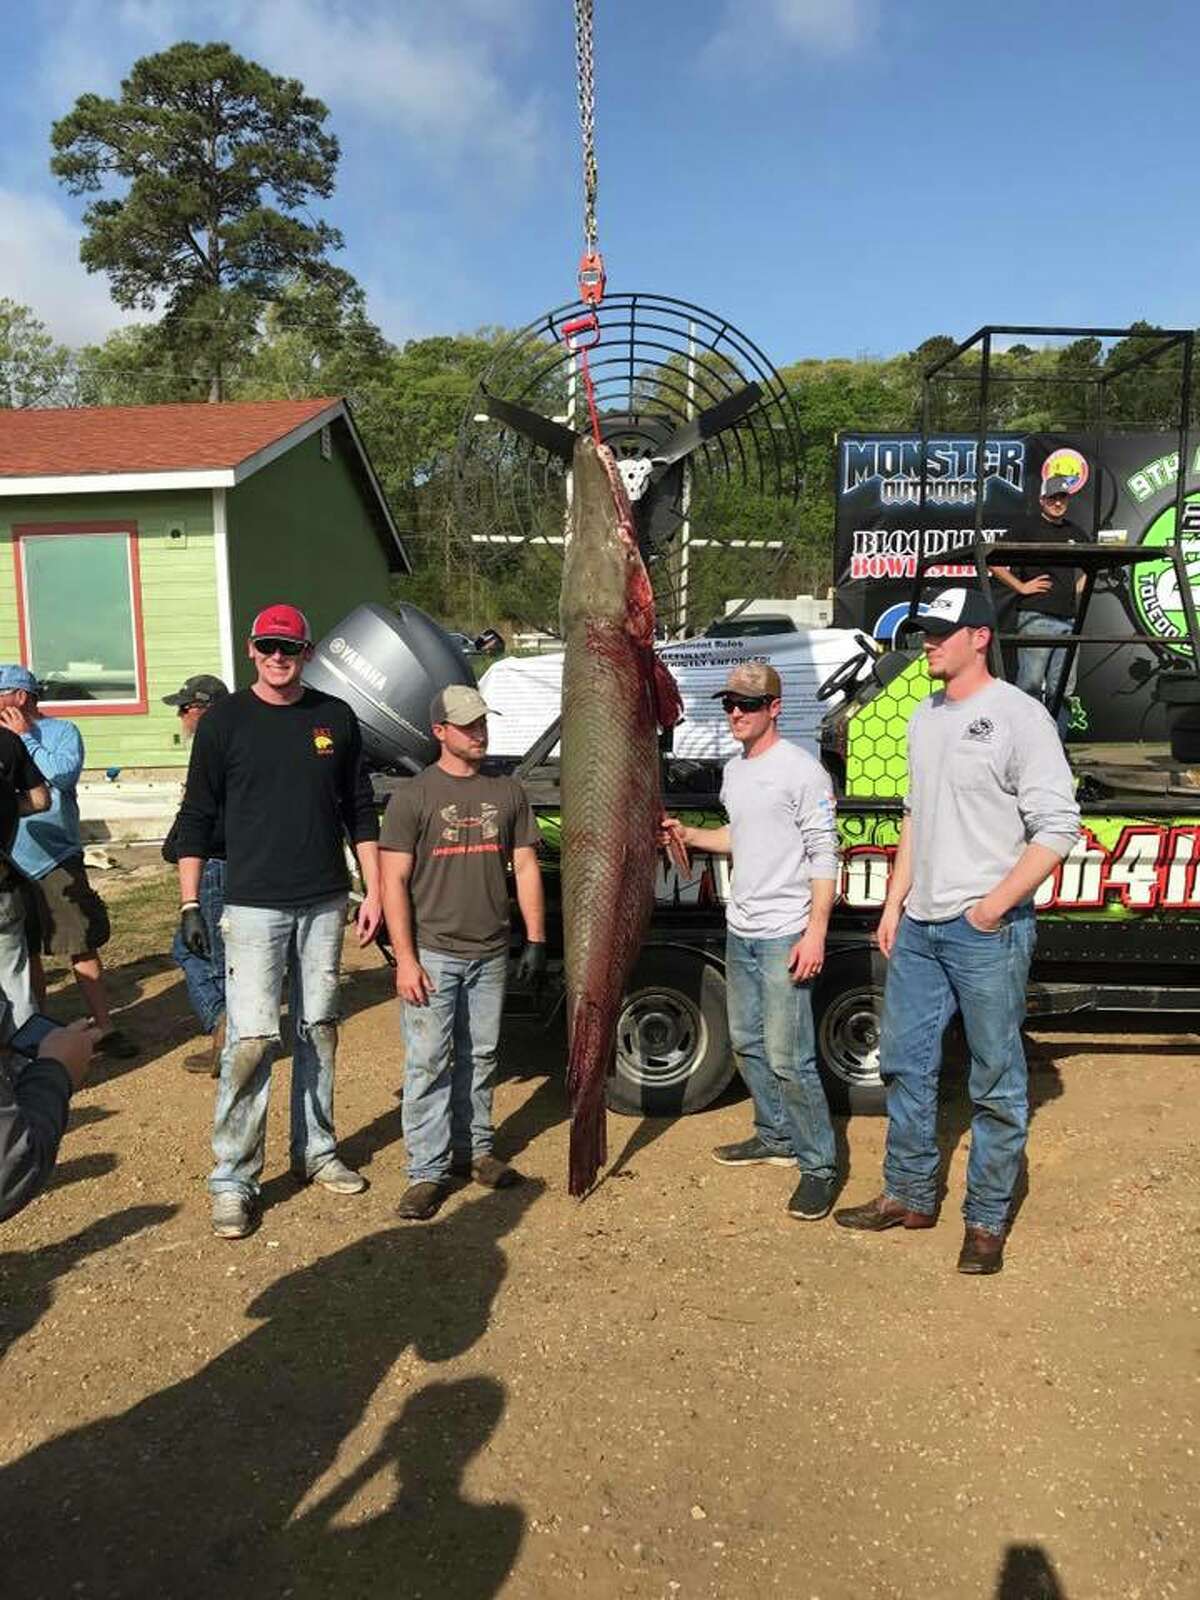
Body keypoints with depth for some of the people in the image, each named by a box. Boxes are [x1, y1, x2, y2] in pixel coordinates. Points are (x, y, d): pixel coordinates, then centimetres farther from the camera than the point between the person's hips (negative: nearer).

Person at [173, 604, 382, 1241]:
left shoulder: (335, 718, 7)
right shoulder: (224, 719, 0)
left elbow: (360, 811, 11)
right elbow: (196, 817, 1)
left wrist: (373, 890, 6)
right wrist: (190, 903, -4)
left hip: (325, 903, 3)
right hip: (253, 904, -3)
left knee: (318, 1030, 12)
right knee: (252, 1038, -7)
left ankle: (315, 1151, 27)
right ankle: (232, 1180, 5)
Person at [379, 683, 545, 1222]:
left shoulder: (508, 792, 9)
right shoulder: (413, 796, -4)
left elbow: (525, 868, 11)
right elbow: (393, 881, -7)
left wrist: (535, 940, 5)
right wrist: (405, 959, -12)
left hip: (490, 954, 4)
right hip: (432, 952, -4)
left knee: (480, 1058, 13)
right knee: (428, 1062, -2)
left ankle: (474, 1149, 26)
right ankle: (427, 1171, 7)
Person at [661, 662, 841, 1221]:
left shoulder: (801, 770, -13)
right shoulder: (733, 771, 13)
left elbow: (824, 856, -15)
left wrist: (815, 932, -20)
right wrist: (690, 835, 12)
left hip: (785, 934, -9)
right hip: (739, 929, 9)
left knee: (787, 1058, -8)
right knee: (747, 1043, 18)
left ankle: (818, 1165, 7)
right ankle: (775, 1136, 35)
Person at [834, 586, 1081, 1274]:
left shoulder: (1018, 715, -11)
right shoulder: (925, 716, 12)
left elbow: (1058, 827, -14)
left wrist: (996, 905, -19)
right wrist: (894, 903, 14)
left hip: (987, 932, -8)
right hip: (918, 926, 8)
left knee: (997, 1081, 5)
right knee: (905, 1062, 15)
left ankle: (987, 1221, 20)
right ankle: (911, 1195, 32)